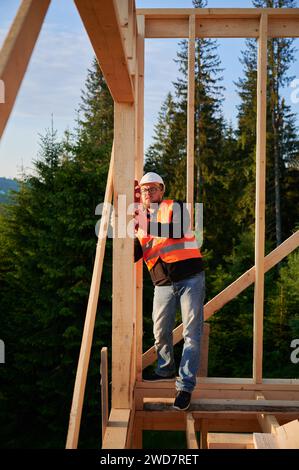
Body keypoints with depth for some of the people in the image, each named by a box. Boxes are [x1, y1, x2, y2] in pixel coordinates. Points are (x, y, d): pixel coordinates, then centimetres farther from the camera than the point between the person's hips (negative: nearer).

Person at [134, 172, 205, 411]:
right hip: (163, 284, 5)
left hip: (190, 278, -5)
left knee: (191, 334, -5)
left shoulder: (176, 207, -2)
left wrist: (148, 226, -34)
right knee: (160, 332, 12)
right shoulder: (139, 218, 13)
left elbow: (178, 231, -25)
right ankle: (165, 370, 36)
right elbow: (134, 254, 9)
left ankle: (185, 386, 0)